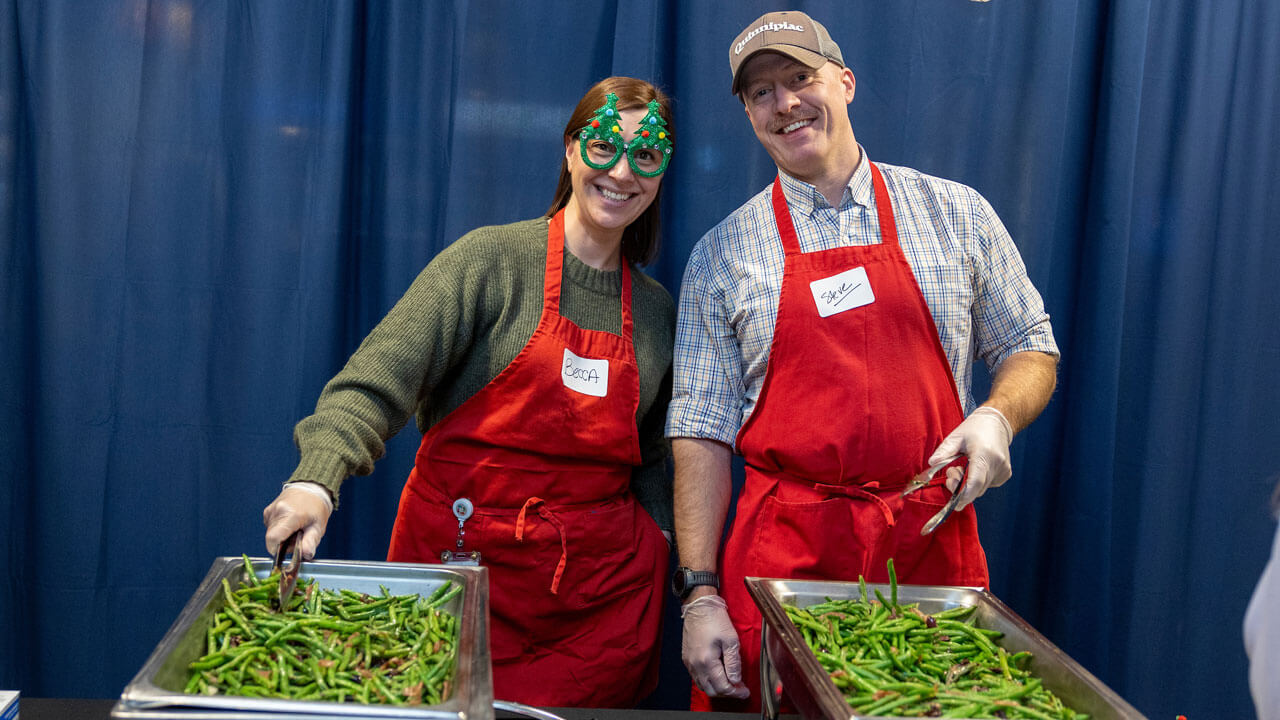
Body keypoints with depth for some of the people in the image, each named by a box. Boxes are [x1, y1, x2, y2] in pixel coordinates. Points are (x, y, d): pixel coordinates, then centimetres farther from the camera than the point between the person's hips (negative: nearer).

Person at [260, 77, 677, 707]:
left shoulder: (658, 311, 9)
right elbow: (377, 382, -15)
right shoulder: (493, 259, -5)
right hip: (464, 558, -3)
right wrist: (315, 479, -30)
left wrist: (654, 550, 6)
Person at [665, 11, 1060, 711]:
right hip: (783, 556, 0)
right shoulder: (720, 255, 4)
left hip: (933, 548, 1)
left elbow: (1030, 347, 14)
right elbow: (701, 430, 2)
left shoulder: (957, 214, 6)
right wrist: (699, 594, -5)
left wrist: (996, 416, -8)